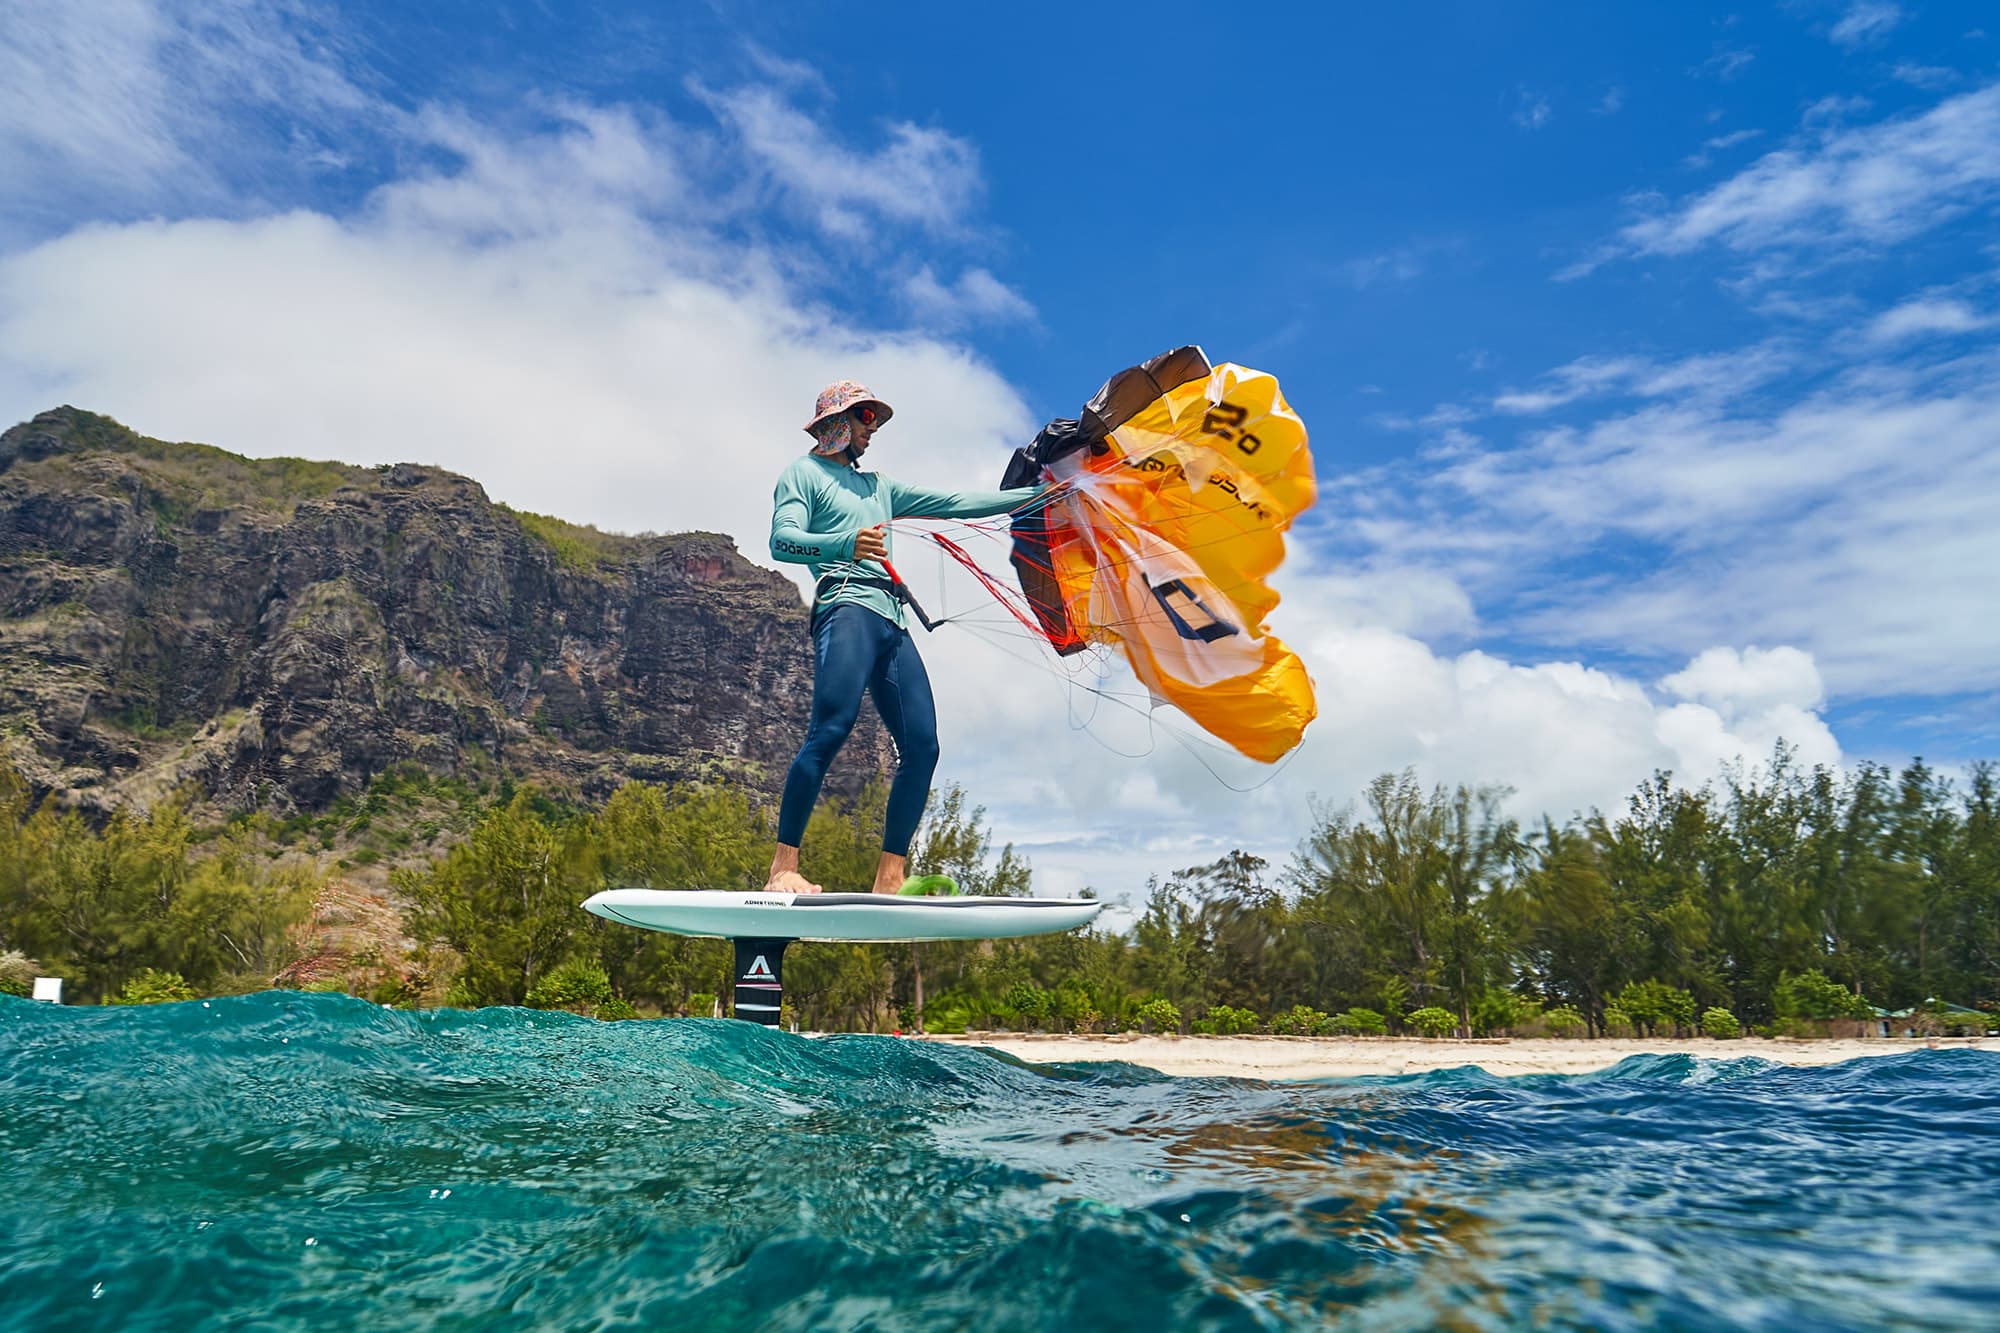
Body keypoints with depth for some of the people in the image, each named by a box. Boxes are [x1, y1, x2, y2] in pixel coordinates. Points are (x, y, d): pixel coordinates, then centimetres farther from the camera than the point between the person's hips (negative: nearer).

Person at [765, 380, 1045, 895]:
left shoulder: (878, 487, 33)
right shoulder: (803, 472, 12)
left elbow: (956, 503, 32)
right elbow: (782, 541, -7)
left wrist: (1037, 493, 30)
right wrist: (845, 545, -27)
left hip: (893, 624, 7)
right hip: (847, 608, -7)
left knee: (922, 746, -5)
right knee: (832, 729, -25)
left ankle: (889, 879, -4)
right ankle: (783, 868, -24)